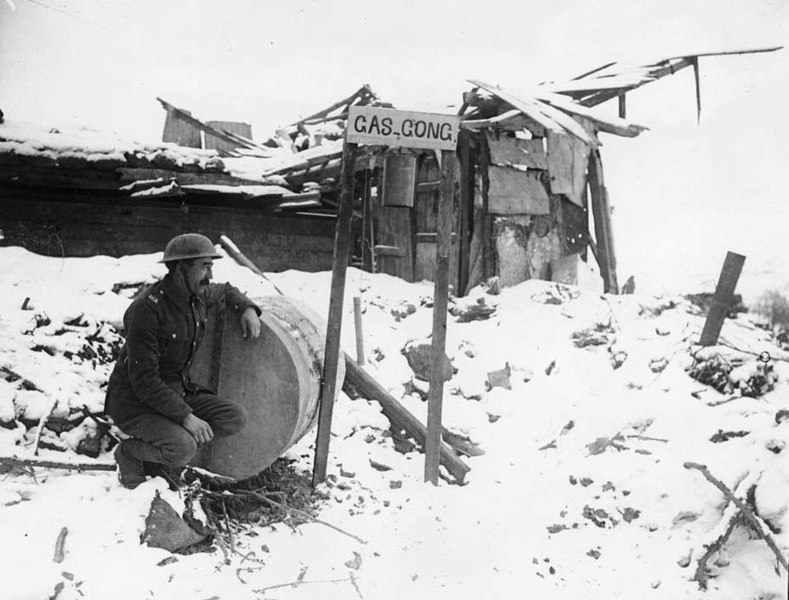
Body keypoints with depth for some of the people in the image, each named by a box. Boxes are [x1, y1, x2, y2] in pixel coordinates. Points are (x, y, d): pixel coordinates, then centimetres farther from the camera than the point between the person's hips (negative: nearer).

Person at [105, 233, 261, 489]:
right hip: (135, 401, -8)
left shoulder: (197, 296, 1)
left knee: (236, 418, -11)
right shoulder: (148, 308, -24)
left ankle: (168, 455, 2)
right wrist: (185, 416, -29)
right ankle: (129, 452, -2)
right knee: (183, 448, -32)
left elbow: (225, 292, 27)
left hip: (176, 391, 8)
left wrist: (247, 309, 4)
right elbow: (144, 379, -26)